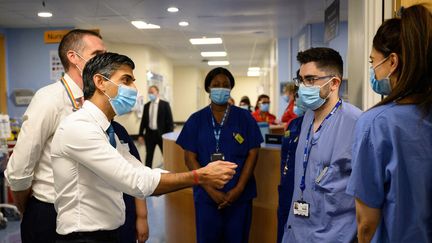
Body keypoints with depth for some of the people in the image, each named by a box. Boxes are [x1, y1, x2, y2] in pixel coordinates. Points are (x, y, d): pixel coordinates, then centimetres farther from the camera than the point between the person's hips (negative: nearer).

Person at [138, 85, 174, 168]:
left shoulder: (165, 104, -4)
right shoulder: (146, 105, 8)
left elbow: (170, 121, -6)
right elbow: (143, 121, 10)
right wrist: (141, 135, 6)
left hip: (162, 134, -3)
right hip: (149, 134, 4)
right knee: (149, 156, 11)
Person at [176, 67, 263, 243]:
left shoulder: (244, 117, 1)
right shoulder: (196, 120, 2)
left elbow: (253, 153, -2)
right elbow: (190, 157, -2)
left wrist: (238, 188, -11)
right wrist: (210, 190, -12)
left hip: (240, 195, 0)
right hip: (206, 196, 0)